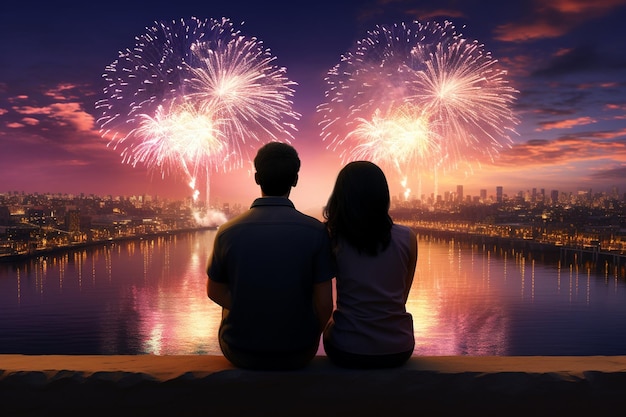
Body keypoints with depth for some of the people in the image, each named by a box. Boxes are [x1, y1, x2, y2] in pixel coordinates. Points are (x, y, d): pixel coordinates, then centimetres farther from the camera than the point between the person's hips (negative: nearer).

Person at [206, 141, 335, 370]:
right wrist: (309, 338, 6)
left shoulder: (228, 232, -15)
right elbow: (324, 304, -13)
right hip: (298, 354, 0)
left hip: (240, 353, 1)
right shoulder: (316, 231, -17)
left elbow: (215, 291, 0)